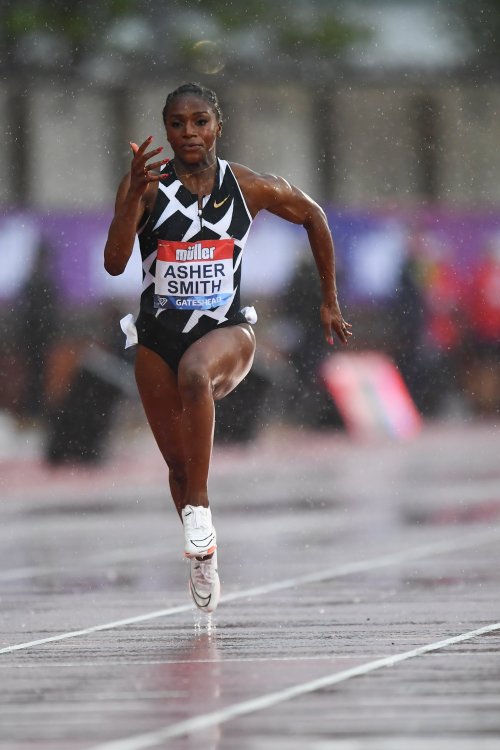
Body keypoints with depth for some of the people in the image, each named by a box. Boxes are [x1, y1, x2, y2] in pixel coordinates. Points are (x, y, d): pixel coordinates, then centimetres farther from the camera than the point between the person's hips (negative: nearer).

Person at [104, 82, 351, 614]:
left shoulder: (250, 187, -7)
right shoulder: (145, 185, -10)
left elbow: (313, 217, 12)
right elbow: (114, 263, -23)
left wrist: (329, 302, 15)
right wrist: (134, 197, -39)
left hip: (226, 331, -2)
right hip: (157, 339, 2)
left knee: (194, 373, -38)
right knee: (178, 464, 11)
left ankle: (198, 508, -28)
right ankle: (202, 557, 38)